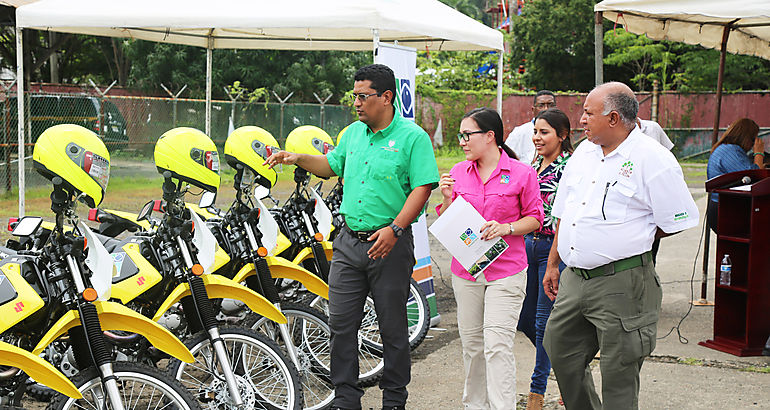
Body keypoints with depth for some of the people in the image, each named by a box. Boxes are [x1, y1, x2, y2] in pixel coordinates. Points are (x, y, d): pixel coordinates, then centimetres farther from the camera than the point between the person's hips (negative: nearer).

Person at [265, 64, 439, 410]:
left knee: (392, 327, 5)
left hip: (389, 244, -6)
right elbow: (332, 165, 26)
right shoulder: (354, 132, 12)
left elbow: (422, 187, -14)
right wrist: (299, 159, 10)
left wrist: (394, 229, -23)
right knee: (341, 323, 5)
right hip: (349, 241, 6)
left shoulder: (412, 137, -8)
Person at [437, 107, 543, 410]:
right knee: (471, 344, 11)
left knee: (497, 346, -10)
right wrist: (447, 199, -7)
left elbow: (534, 217, 1)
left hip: (506, 271, -4)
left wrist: (507, 228, -16)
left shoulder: (522, 173, -5)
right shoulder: (459, 171, 8)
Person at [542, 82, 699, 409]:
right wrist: (553, 263, 19)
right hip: (574, 280, 7)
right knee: (560, 352, 16)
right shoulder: (583, 152, 11)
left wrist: (631, 239, 0)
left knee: (618, 374, 1)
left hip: (621, 284, -7)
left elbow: (677, 223, -7)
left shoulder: (653, 159, -11)